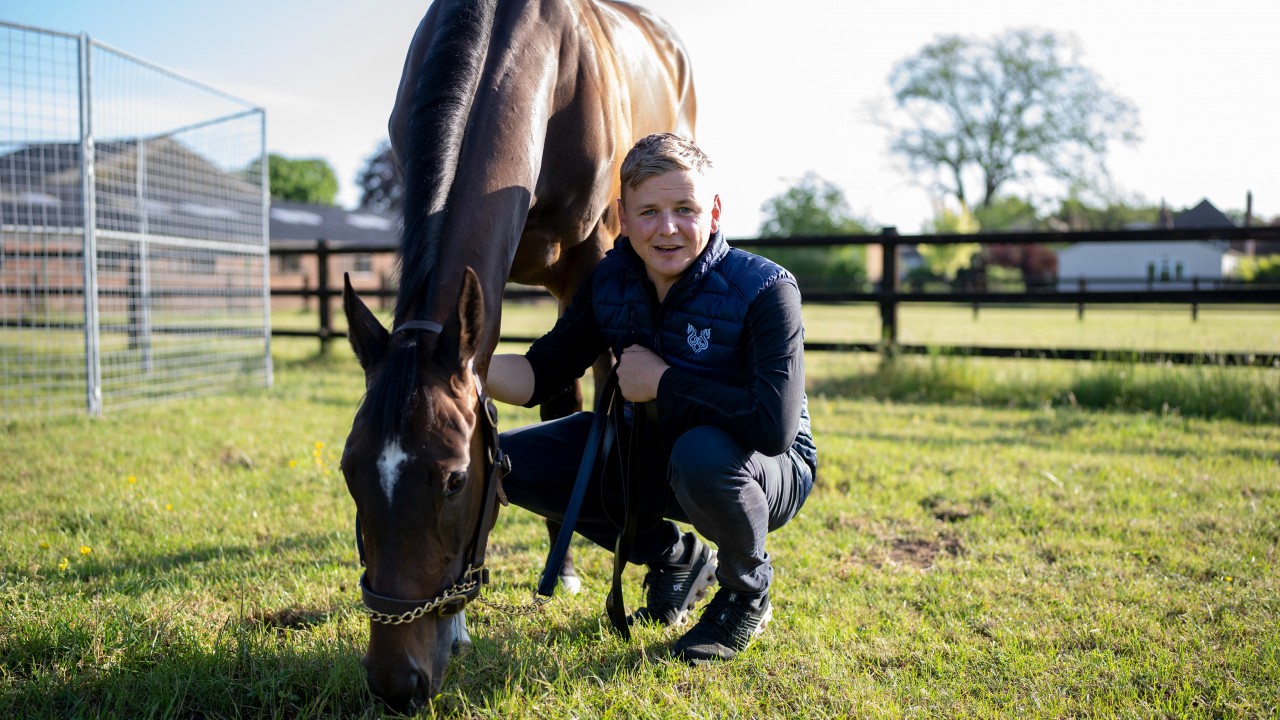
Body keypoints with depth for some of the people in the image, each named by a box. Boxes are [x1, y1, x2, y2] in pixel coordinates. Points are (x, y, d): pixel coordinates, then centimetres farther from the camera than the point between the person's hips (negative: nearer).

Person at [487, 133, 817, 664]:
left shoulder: (765, 291, -27)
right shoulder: (610, 282, -10)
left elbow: (775, 427, -39)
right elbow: (539, 376, -6)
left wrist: (663, 381, -29)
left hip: (767, 469, -5)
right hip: (653, 457, 6)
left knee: (701, 455, -41)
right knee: (511, 461, -5)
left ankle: (748, 590, -5)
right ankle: (676, 559, 11)